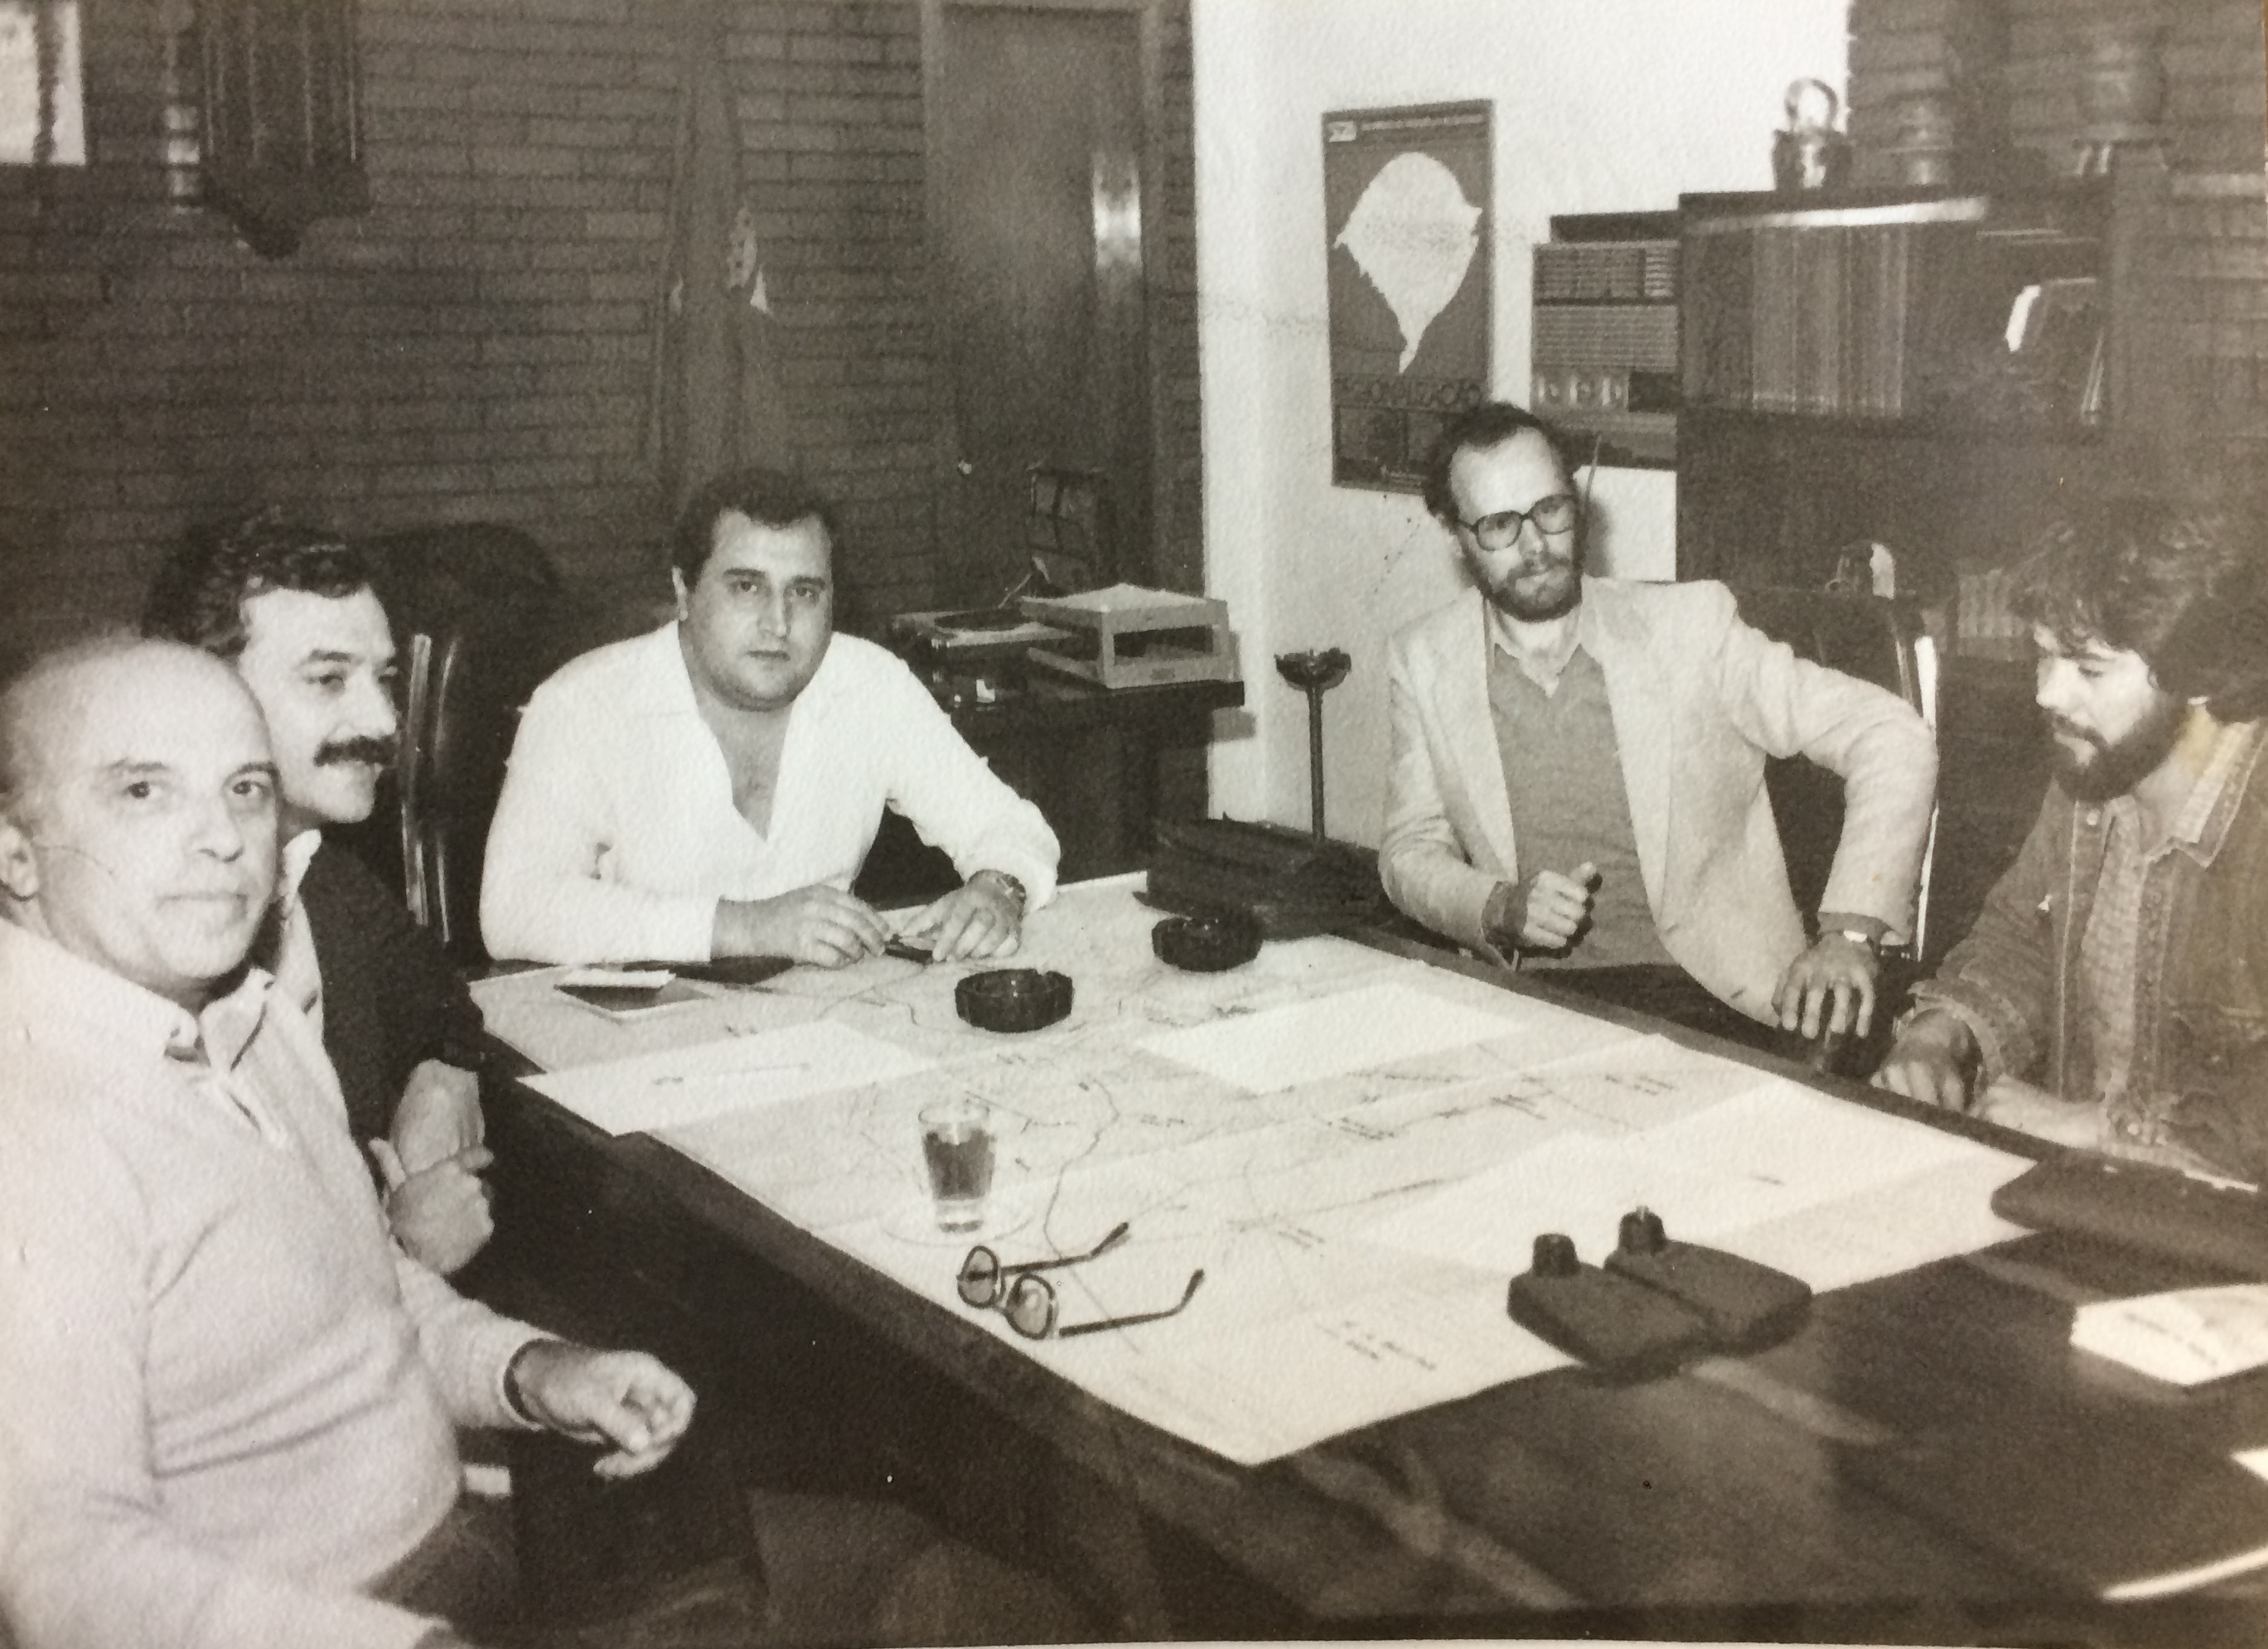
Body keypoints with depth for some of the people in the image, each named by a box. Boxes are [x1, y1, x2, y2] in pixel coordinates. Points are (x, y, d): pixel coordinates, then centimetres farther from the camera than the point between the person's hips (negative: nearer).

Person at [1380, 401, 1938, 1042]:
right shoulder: (1425, 664, 8)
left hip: (1705, 994, -2)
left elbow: (1891, 735, -2)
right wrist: (1500, 908, -9)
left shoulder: (1688, 625, 0)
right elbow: (1411, 850, 14)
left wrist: (1850, 930, -15)